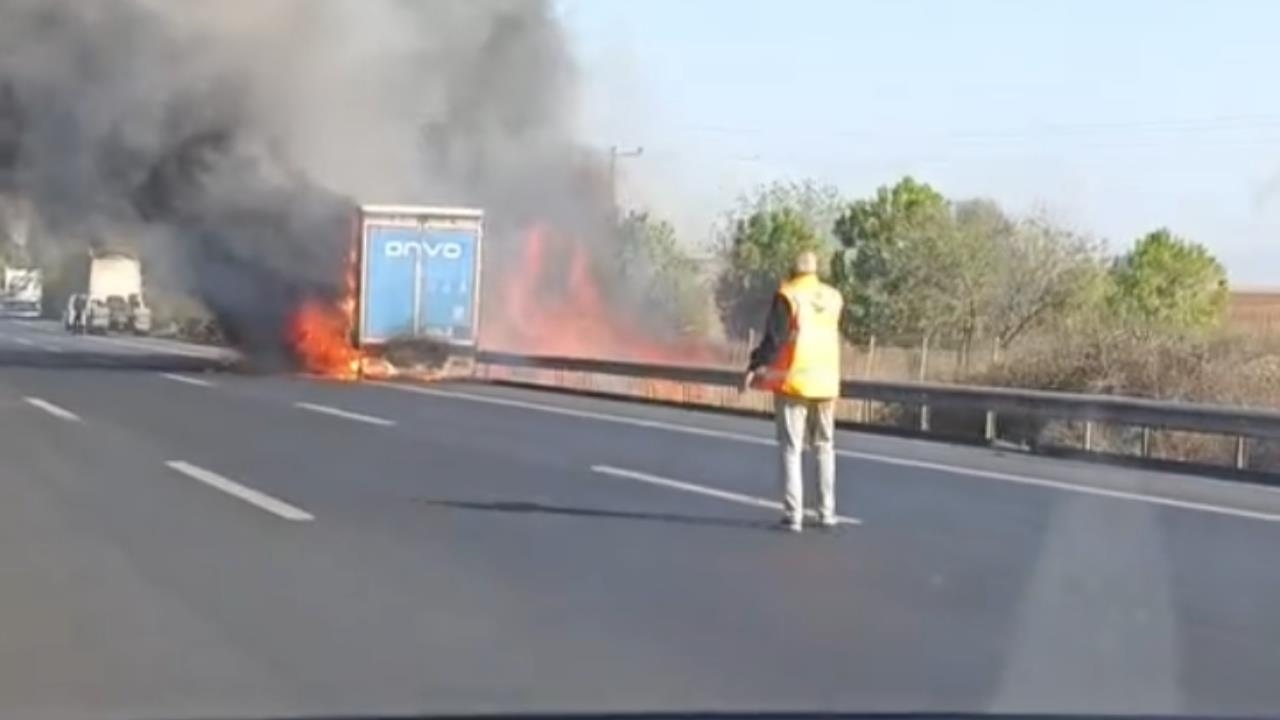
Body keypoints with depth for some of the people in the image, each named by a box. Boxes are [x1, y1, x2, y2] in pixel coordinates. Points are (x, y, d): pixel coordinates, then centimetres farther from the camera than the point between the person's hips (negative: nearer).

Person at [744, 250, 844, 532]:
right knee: (824, 448, 16)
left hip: (793, 382, -4)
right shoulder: (834, 298, 3)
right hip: (825, 383, 4)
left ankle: (793, 515, -5)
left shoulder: (788, 296, -10)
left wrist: (755, 366, -11)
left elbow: (775, 337, -16)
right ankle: (827, 512, 16)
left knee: (791, 449, 1)